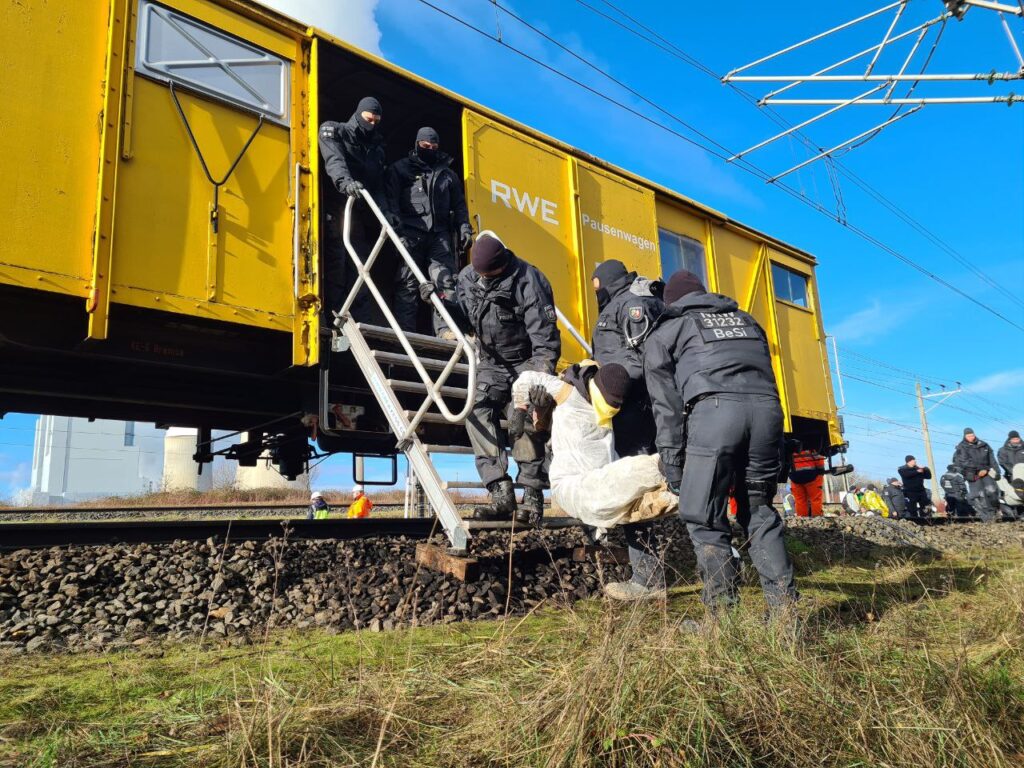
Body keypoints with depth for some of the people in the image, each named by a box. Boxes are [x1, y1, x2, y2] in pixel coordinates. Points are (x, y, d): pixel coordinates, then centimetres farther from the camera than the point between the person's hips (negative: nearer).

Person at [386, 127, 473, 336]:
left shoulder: (448, 174, 23)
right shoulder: (400, 169, 12)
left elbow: (459, 206, 23)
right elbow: (391, 201, 1)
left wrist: (464, 229, 9)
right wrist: (396, 228, -13)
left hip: (439, 234, 3)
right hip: (411, 233, -3)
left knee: (445, 281, -7)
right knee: (407, 283, -7)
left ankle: (446, 329, -9)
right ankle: (405, 331, -9)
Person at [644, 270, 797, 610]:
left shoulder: (665, 332, 21)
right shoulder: (745, 320, 35)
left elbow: (666, 402, 11)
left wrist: (671, 458, 9)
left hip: (714, 410, -5)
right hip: (766, 407, 5)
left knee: (705, 519, 4)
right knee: (759, 510, 17)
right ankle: (786, 607, 15)